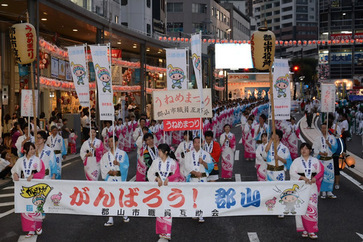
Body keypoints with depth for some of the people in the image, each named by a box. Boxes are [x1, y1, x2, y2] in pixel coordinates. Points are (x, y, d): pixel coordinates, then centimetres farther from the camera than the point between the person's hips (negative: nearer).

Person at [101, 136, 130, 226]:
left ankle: (125, 215, 24)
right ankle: (110, 220, 1)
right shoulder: (106, 155, 12)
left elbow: (126, 165, -6)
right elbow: (103, 167, 3)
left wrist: (118, 164, -23)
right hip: (109, 178, 2)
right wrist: (110, 171, -14)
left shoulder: (123, 153, 4)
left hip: (120, 178, -2)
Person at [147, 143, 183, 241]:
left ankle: (167, 232, -9)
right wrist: (157, 178, -10)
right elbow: (150, 173, 6)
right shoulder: (156, 161, 7)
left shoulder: (173, 162, 0)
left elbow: (177, 175, -2)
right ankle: (161, 231, 7)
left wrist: (168, 179, -17)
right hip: (159, 187, 3)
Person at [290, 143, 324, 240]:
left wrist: (314, 179, -10)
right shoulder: (296, 161, 5)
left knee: (312, 208, -4)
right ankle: (304, 229, 5)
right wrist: (302, 177, -16)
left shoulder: (315, 161, 9)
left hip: (312, 187, 1)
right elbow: (292, 173, -3)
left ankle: (311, 231, 0)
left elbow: (320, 172, 8)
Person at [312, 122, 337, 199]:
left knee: (330, 175, -1)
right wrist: (322, 153, -15)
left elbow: (334, 148, -3)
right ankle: (323, 192, 6)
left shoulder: (332, 138, 6)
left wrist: (328, 144, -19)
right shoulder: (318, 139, 3)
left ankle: (329, 192, 6)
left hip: (329, 159, 1)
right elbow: (315, 149, -2)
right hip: (321, 160, -1)